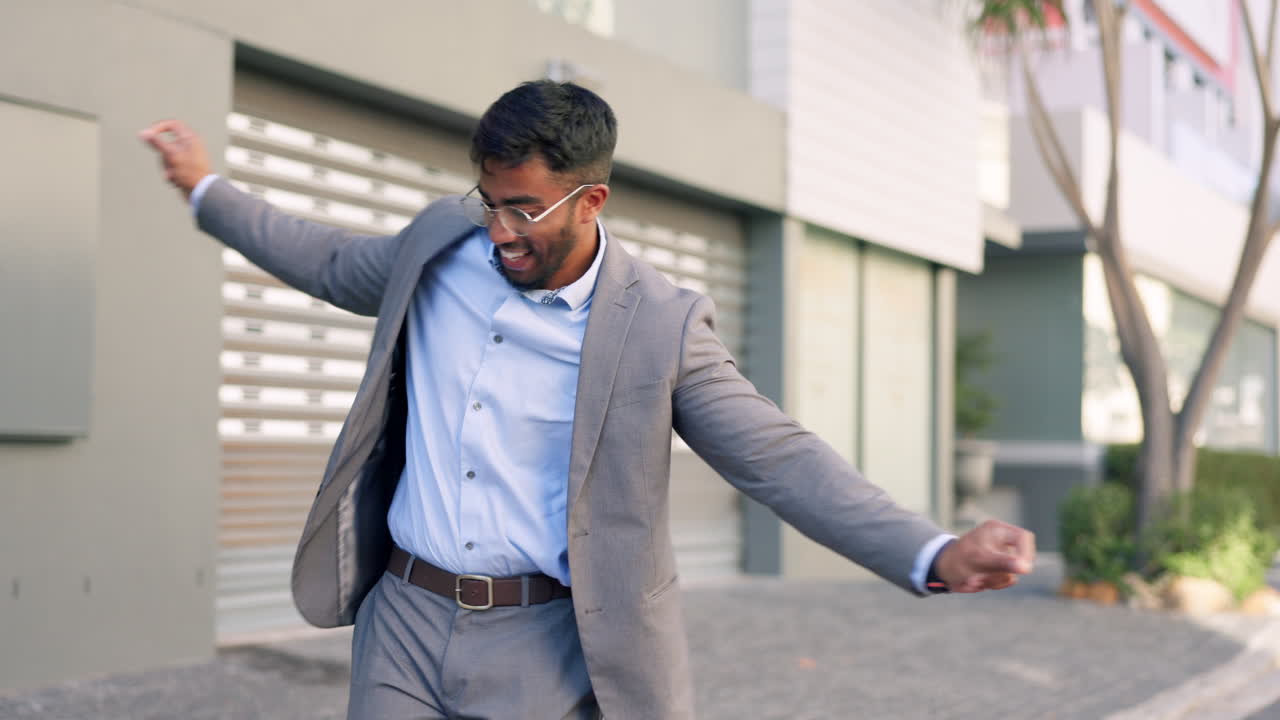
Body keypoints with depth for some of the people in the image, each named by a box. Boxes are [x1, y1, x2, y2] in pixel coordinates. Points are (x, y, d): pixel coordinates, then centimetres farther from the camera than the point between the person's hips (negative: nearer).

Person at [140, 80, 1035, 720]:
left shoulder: (660, 326, -11)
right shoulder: (442, 246, 1)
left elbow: (783, 460, -13)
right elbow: (336, 264, 22)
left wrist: (936, 556, -24)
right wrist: (210, 191, 27)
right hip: (405, 624, 4)